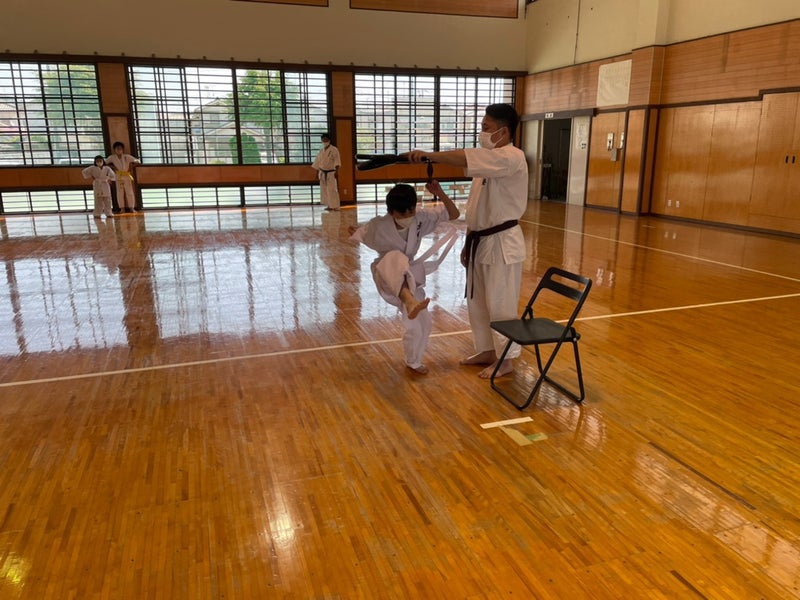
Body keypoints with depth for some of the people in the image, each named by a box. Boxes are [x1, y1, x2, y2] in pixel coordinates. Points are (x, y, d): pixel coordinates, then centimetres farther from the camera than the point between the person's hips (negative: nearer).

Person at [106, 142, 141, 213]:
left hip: (127, 176, 0)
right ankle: (122, 208, 1)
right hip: (118, 177, 0)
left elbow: (138, 161, 4)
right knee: (120, 193, -2)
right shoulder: (112, 157, 0)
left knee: (129, 192, -4)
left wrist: (132, 166, -6)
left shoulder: (127, 156, -1)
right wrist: (112, 166, -5)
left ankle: (131, 207, -1)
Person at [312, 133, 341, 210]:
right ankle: (329, 205, 16)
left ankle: (335, 206, -7)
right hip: (322, 173, 6)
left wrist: (336, 171, -23)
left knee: (332, 189, -12)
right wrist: (317, 173, 15)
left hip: (331, 173, -6)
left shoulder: (334, 150, -7)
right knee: (324, 190, 7)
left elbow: (337, 161, -15)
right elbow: (318, 163, 16)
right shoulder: (321, 151, 11)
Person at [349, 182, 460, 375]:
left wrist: (440, 194, -27)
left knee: (421, 324, 5)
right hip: (386, 276, -4)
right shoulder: (379, 226, -21)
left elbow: (454, 214, -17)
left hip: (409, 276, 4)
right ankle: (410, 302, -66)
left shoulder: (422, 218, -15)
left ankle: (413, 362, 33)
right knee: (396, 258, -41)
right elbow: (355, 233, 1)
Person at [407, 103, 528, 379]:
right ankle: (486, 350, 33)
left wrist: (428, 155, -32)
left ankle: (506, 359, 17)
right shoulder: (488, 160, 14)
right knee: (477, 302, 17)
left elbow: (467, 158, -33)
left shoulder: (512, 157, -16)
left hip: (502, 244, -9)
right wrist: (468, 243, 16)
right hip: (482, 242, 9)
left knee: (500, 305, 1)